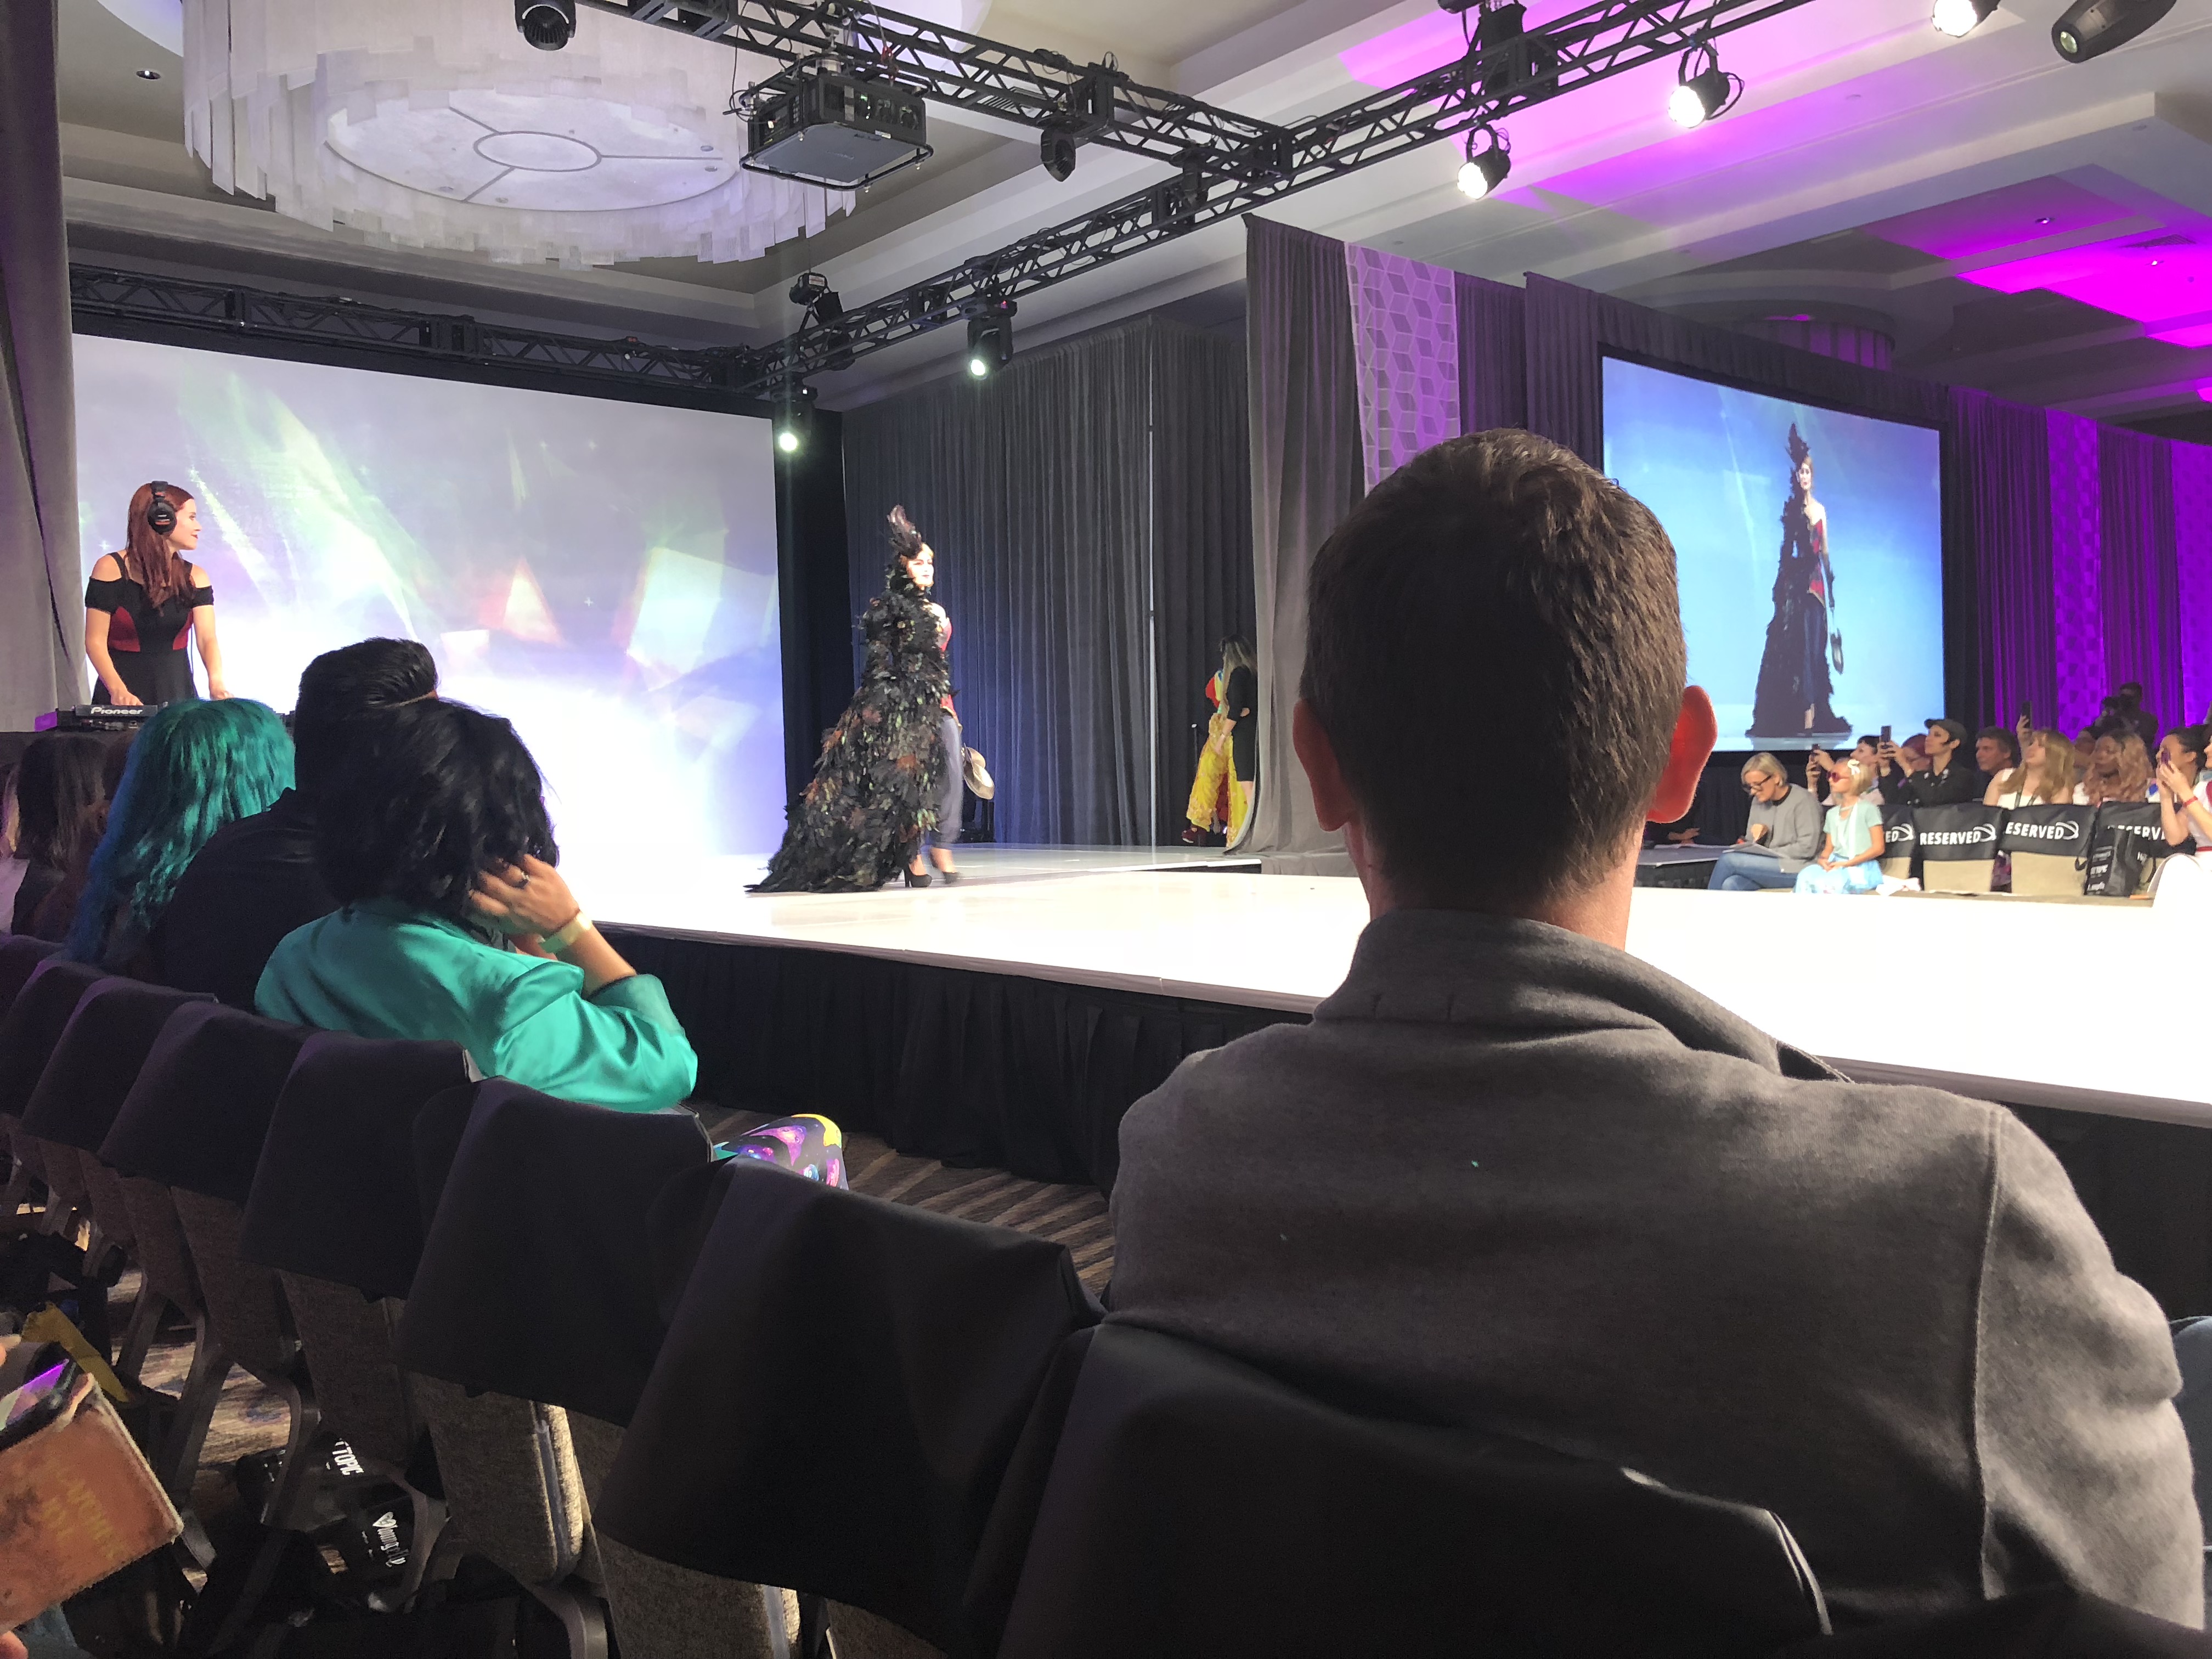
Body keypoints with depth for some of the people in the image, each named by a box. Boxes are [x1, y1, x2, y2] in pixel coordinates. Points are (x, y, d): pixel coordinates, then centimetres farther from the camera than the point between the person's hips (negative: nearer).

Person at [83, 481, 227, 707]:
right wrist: (118, 689, -23)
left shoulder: (194, 578, 7)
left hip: (177, 694, 3)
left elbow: (207, 639, -6)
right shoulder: (111, 568, -2)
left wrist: (216, 682, -27)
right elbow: (95, 640, -6)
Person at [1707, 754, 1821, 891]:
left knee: (1729, 859, -21)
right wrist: (1757, 835, -5)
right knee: (1731, 885, -27)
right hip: (1767, 867, 6)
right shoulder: (1759, 801, 13)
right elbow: (1752, 844, 17)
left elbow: (1807, 848, -14)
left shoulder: (1803, 800, -8)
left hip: (1795, 868, -6)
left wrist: (1770, 854, -12)